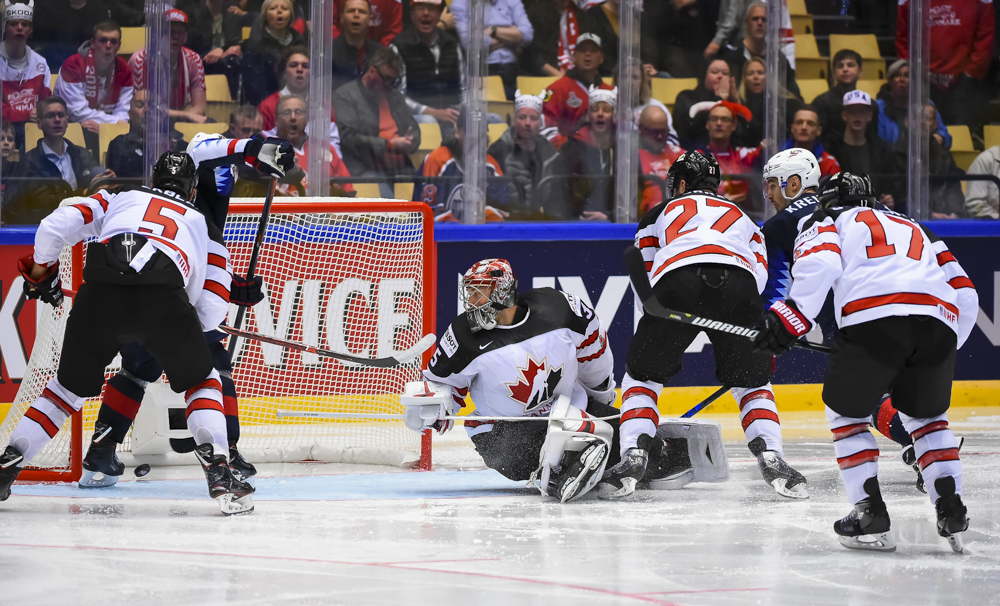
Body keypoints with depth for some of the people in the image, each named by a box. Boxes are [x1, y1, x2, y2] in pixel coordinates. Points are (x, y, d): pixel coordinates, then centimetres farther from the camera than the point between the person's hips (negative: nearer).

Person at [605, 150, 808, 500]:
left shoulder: (662, 212, 35)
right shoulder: (742, 218, 40)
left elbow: (642, 274, 29)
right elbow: (759, 274, 25)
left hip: (677, 283, -1)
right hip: (738, 284, 1)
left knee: (642, 375, 18)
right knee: (752, 381, 19)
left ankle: (633, 457, 0)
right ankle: (771, 459, -2)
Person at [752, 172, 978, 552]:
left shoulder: (825, 221, 26)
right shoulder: (914, 228, 40)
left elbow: (820, 264, 1)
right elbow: (965, 295, 31)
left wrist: (788, 320, -1)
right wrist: (941, 353, 40)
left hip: (873, 316, -4)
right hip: (939, 324, 4)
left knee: (846, 410, 17)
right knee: (927, 416, 25)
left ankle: (870, 512, 6)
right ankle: (951, 510, 9)